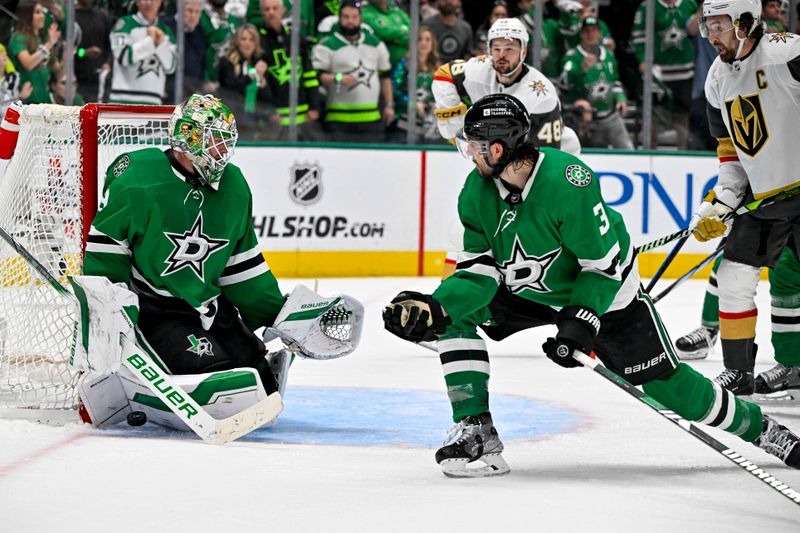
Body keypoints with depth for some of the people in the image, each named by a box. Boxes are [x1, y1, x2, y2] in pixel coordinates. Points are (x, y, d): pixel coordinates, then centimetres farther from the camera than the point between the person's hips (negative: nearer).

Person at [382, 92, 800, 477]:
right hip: (524, 289, 5)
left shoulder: (568, 182, -34)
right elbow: (480, 270, -15)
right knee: (454, 312, -14)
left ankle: (758, 428, 19)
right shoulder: (477, 191, -16)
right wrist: (434, 307, -32)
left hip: (605, 289, -5)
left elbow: (604, 264, -27)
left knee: (663, 380, -3)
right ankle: (476, 432, -11)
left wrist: (578, 322, -36)